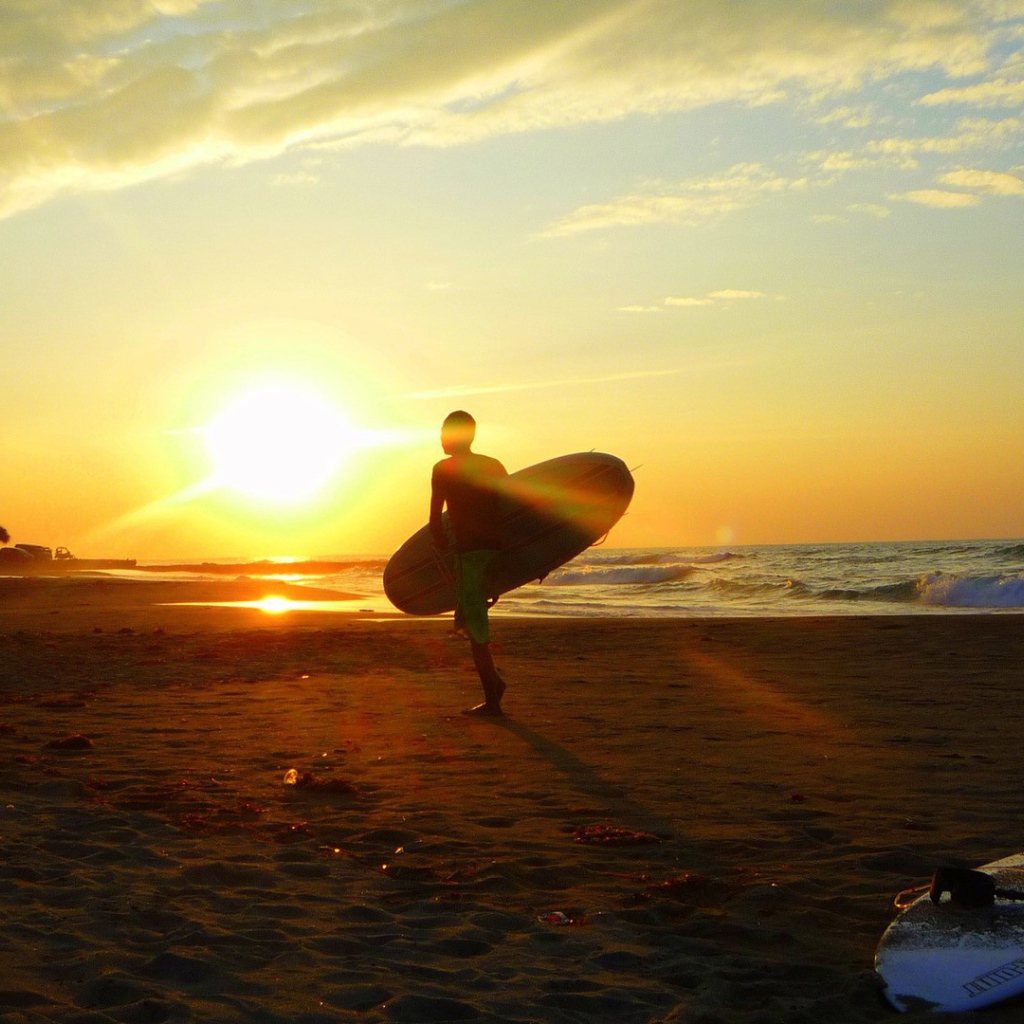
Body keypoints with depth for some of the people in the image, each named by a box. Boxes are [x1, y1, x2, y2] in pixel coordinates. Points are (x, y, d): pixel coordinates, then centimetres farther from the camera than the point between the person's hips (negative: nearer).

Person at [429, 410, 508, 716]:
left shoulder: (443, 469, -3)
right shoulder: (494, 466, 14)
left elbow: (435, 517, -7)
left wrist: (441, 543, 10)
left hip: (470, 551, -7)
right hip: (497, 549, 7)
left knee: (474, 625, 0)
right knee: (469, 619, 21)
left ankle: (491, 700, 1)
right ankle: (494, 680, 12)